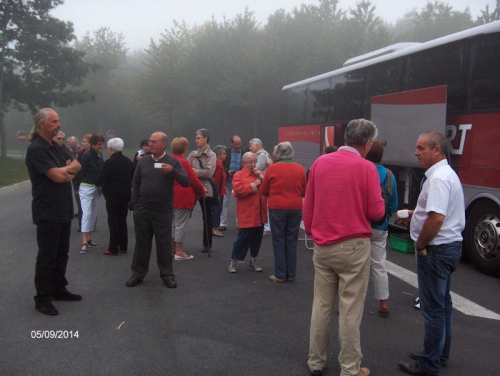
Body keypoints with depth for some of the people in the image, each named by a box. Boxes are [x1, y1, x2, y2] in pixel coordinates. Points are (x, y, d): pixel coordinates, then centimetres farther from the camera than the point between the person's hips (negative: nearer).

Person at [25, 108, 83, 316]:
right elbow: (58, 176, -22)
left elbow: (75, 169, 12)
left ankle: (59, 289, 29)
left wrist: (64, 171, -10)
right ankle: (42, 298, 11)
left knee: (62, 252, 16)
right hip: (47, 213, -9)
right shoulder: (36, 149, -15)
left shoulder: (55, 147, 14)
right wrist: (70, 168, -2)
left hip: (63, 210, 9)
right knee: (47, 256, 0)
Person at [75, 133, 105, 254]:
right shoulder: (87, 156, -15)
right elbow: (80, 172, -12)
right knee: (86, 213, -10)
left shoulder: (100, 156, 8)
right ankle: (84, 243, -9)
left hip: (96, 188, 8)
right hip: (86, 188, -8)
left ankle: (89, 239, 20)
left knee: (94, 214, 11)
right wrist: (77, 187, -7)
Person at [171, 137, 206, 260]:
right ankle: (179, 252, 5)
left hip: (171, 197, 8)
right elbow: (193, 178, -14)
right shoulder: (183, 162, -18)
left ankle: (172, 249, 25)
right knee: (181, 224, -1)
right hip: (183, 198, -8)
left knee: (172, 223, 16)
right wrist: (202, 190, 2)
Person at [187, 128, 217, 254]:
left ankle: (207, 244, 19)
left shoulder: (211, 155, -2)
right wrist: (199, 172, -15)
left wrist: (193, 171, -12)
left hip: (205, 190, -3)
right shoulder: (192, 154, 9)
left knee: (207, 218, 7)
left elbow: (208, 172, -15)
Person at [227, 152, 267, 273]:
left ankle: (253, 261, 25)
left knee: (257, 239, 12)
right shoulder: (238, 175, -4)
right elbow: (238, 191, -18)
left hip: (260, 215, 6)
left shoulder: (260, 174, 14)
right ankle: (233, 262, 12)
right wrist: (253, 185, -14)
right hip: (246, 215, -6)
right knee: (243, 238, -2)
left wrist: (261, 177, -8)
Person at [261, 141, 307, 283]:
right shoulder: (300, 169, 0)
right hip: (296, 208, 2)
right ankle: (291, 274, 16)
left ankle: (280, 275, 9)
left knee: (279, 241, 6)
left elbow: (264, 191, 2)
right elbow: (304, 192, 9)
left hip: (277, 208, -2)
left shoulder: (272, 168, -6)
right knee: (291, 241, 10)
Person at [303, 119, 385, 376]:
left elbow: (307, 206, 7)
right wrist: (379, 200, 13)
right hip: (353, 246, -4)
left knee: (321, 306, 14)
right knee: (350, 311, 5)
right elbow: (377, 212, -8)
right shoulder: (366, 168, -10)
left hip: (323, 246, 4)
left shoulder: (320, 163, 3)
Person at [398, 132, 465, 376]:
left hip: (437, 249, -11)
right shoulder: (447, 174, 13)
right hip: (449, 246, 11)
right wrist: (416, 214, 12)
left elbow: (436, 218, -31)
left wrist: (420, 245, -18)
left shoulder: (439, 178, -21)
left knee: (433, 308, 0)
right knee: (442, 303, 19)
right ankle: (440, 355, 33)